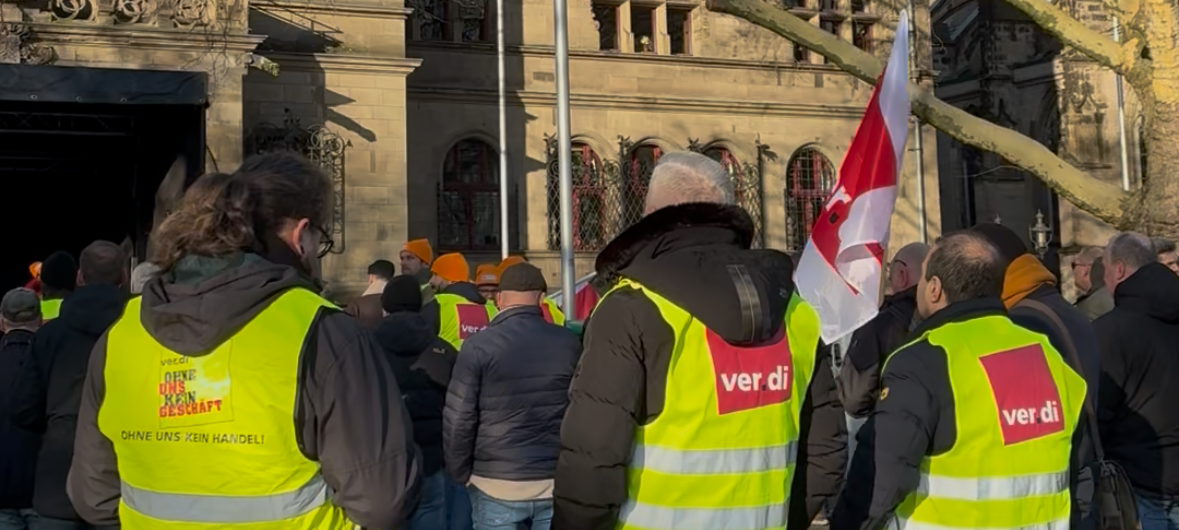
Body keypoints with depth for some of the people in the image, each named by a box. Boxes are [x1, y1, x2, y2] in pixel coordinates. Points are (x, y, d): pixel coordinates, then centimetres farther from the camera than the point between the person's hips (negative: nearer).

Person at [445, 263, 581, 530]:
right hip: (557, 483, 2)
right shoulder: (569, 343, -2)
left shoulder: (479, 345, -10)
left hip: (496, 484, -2)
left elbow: (458, 420, -9)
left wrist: (460, 474, 5)